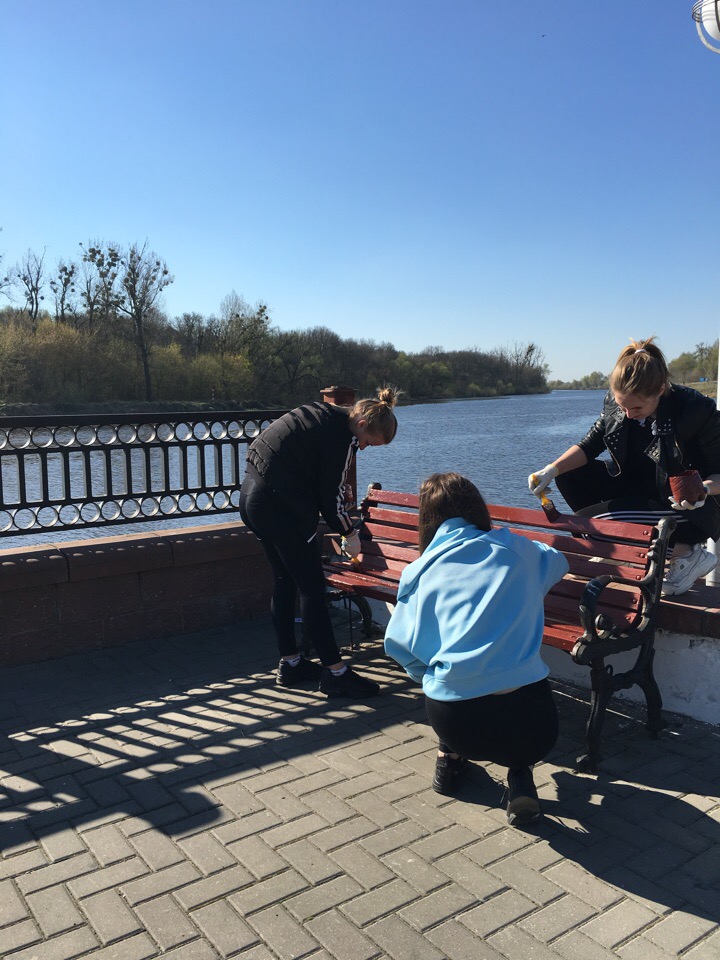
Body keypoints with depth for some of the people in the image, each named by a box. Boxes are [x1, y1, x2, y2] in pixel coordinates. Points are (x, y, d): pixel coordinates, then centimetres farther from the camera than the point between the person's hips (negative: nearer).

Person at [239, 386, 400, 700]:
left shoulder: (325, 415, 14)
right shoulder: (342, 436, -14)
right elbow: (330, 495, -10)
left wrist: (343, 517, 17)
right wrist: (350, 534, 5)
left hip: (253, 497, 10)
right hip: (280, 506, -10)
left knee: (285, 582, 17)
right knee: (312, 587, -2)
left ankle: (290, 663, 27)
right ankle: (335, 672, 6)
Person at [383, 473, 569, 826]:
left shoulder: (420, 569, 6)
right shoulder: (516, 549, 8)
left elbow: (399, 644, 6)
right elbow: (557, 563, 30)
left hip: (454, 720, 1)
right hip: (528, 724, -1)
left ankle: (449, 757, 32)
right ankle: (520, 774, 15)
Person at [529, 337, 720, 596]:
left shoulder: (698, 410, -25)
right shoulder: (615, 402, -11)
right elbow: (589, 445, -4)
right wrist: (552, 469, -21)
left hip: (690, 508, -7)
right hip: (638, 488, 7)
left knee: (589, 518, -25)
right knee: (569, 475, -8)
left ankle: (686, 554, -9)